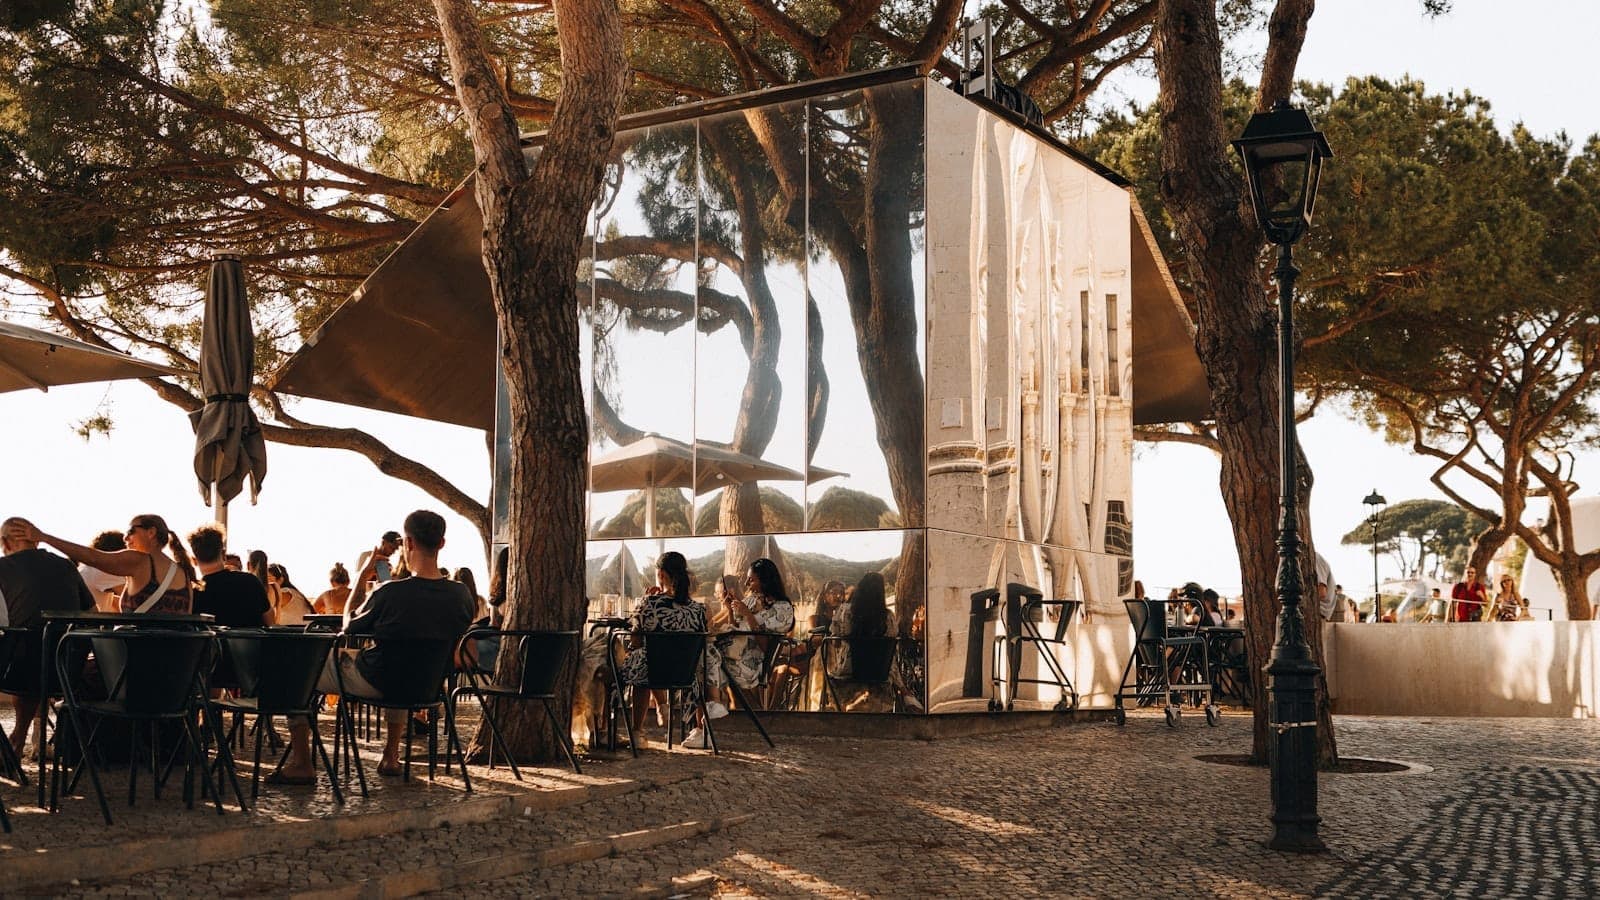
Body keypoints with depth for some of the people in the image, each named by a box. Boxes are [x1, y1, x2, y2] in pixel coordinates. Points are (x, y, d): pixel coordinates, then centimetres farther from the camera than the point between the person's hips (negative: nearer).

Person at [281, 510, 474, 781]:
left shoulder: (390, 593, -26)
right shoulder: (462, 595, -13)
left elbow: (349, 630, -8)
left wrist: (360, 580, 1)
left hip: (373, 682, -5)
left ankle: (300, 763, 11)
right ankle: (391, 757, 41)